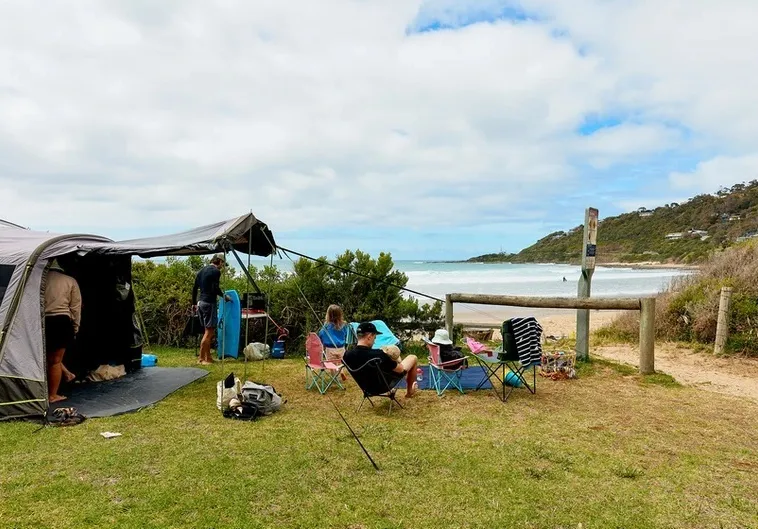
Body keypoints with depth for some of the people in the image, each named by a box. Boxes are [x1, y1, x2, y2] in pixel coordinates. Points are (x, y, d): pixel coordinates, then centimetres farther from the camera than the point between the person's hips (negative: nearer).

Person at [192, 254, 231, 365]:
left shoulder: (202, 270, 16)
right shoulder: (216, 271, -9)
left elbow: (194, 288, 18)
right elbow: (215, 288, -19)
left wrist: (194, 303, 23)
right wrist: (224, 296, -3)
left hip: (200, 302, 9)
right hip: (209, 303, -9)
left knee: (209, 331, 14)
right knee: (209, 332, -3)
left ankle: (208, 357, 16)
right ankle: (202, 358, -1)